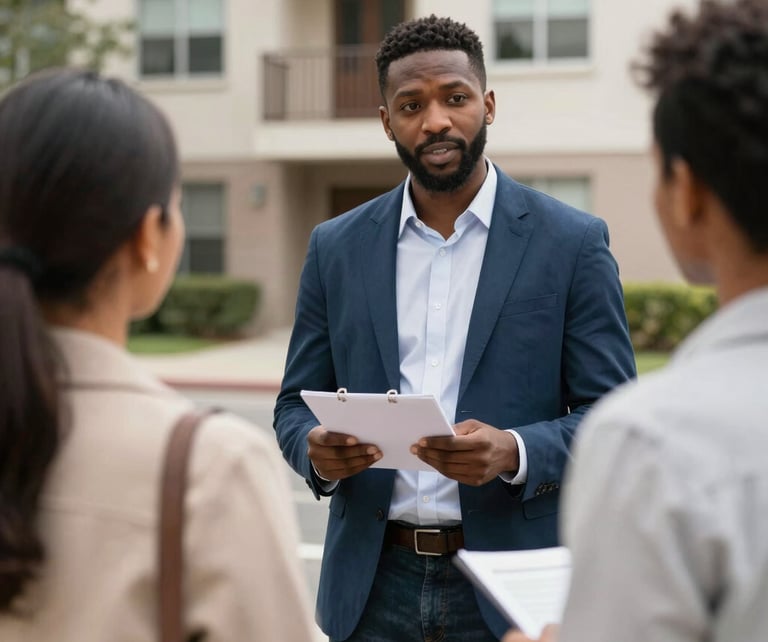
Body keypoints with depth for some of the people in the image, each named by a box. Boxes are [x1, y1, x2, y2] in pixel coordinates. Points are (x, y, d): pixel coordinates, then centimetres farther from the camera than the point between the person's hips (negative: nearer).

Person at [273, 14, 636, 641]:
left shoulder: (572, 243, -3)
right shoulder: (337, 248, 5)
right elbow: (295, 404, 9)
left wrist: (514, 453, -22)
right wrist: (316, 450, -13)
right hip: (375, 584, 2)